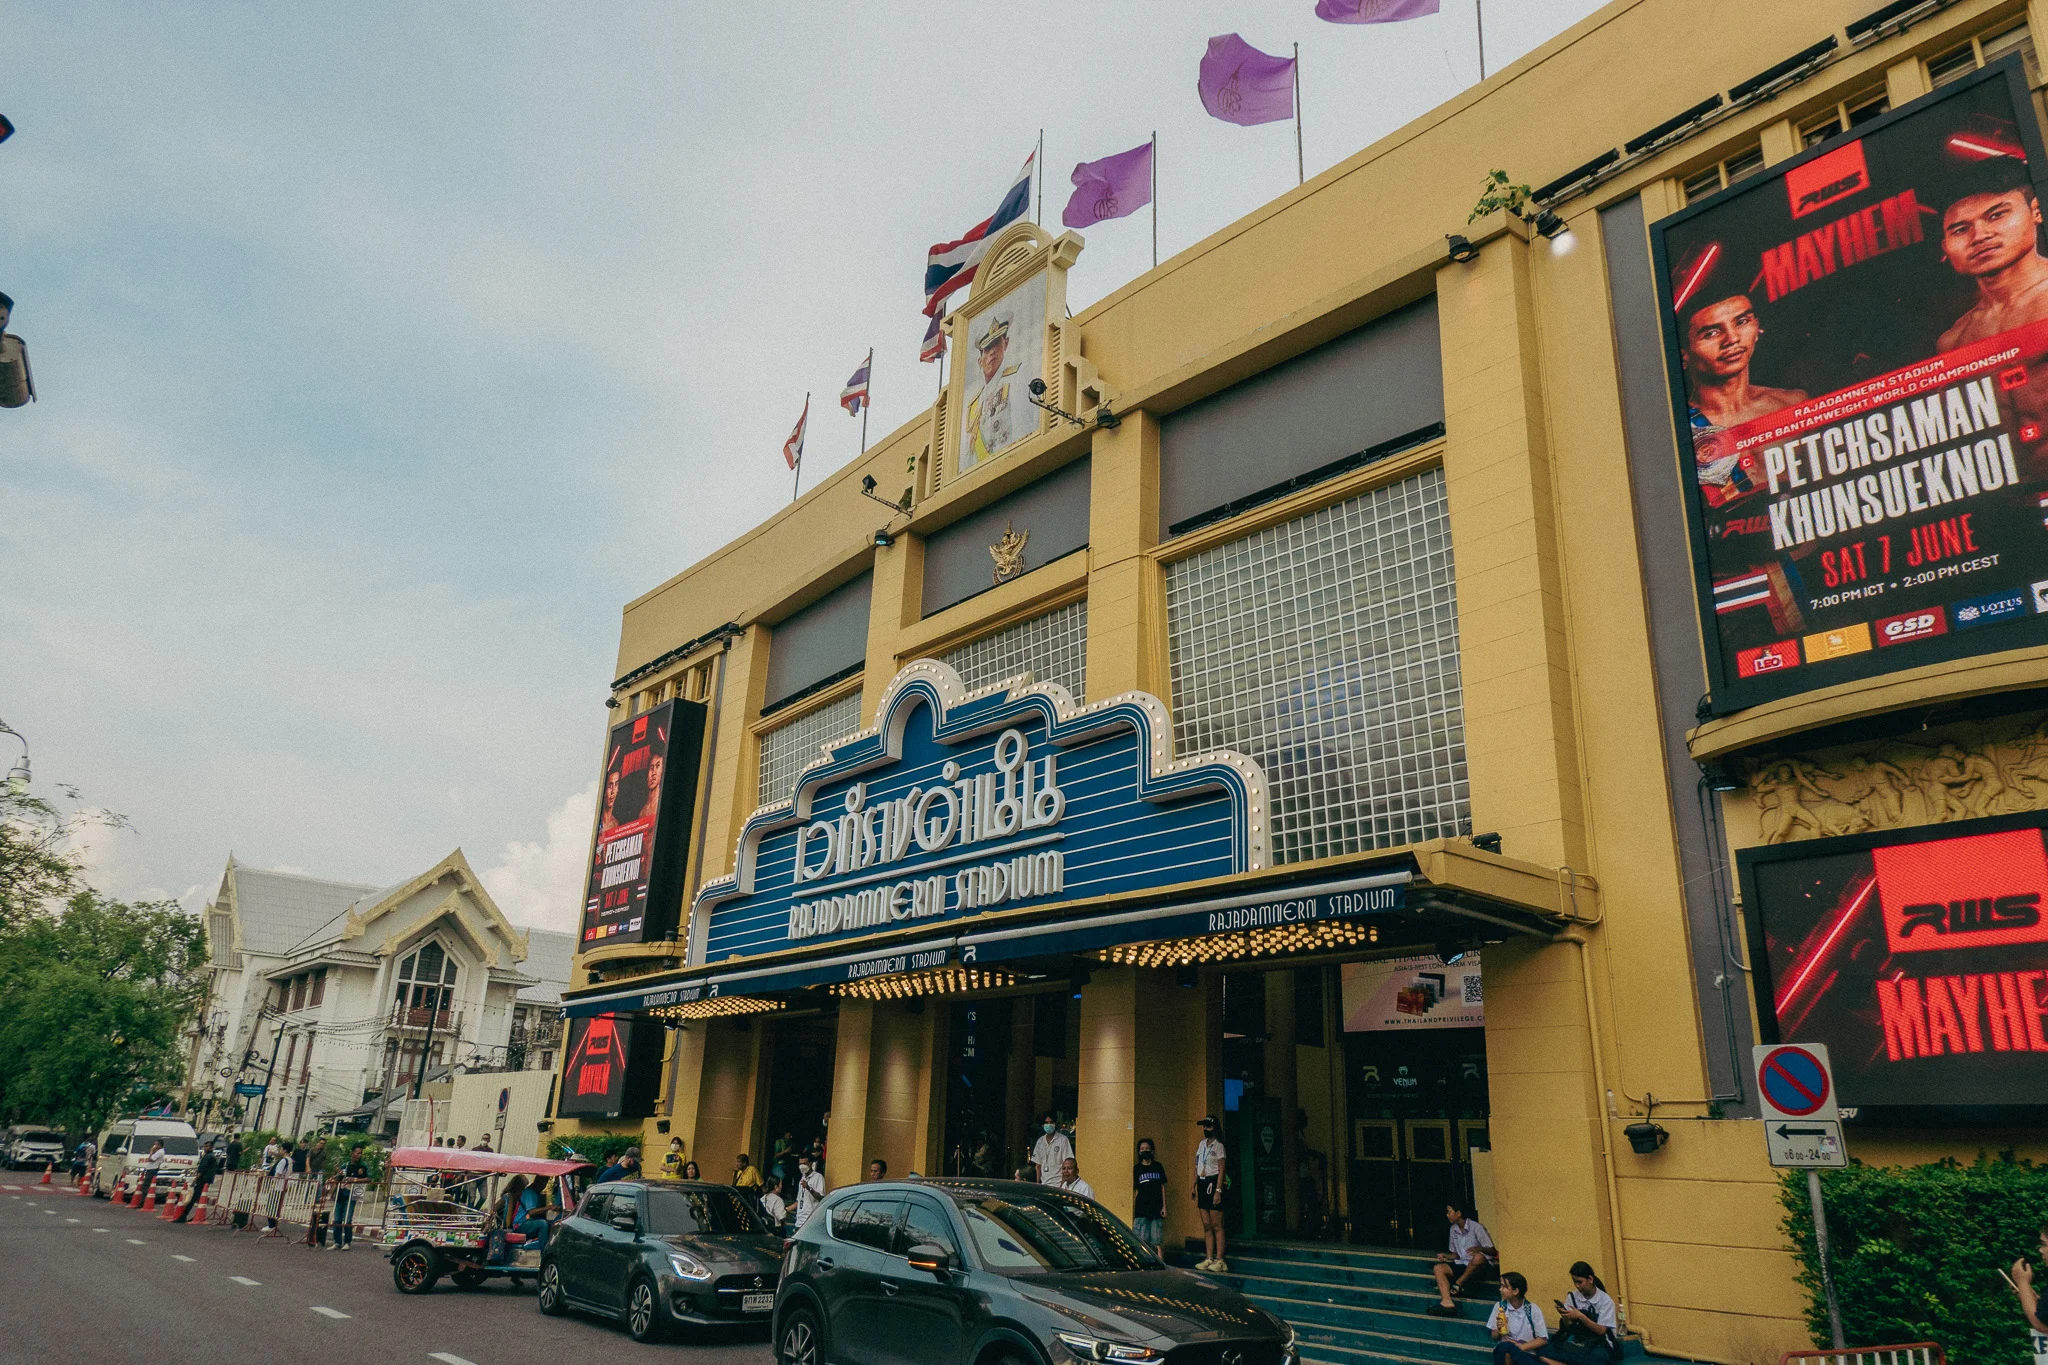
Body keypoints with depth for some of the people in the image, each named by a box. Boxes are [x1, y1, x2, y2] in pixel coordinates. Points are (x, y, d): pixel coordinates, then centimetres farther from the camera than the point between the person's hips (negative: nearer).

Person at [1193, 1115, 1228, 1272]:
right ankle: (1209, 1258, 10)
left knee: (1216, 1225, -6)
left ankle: (1219, 1260, -4)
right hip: (1202, 1184, 7)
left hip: (1213, 1183, -7)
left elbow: (1221, 1170, -12)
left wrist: (1218, 1190, -18)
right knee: (1206, 1225, 7)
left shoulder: (1218, 1146, -7)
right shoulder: (1201, 1144, 14)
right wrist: (1193, 1186, 16)